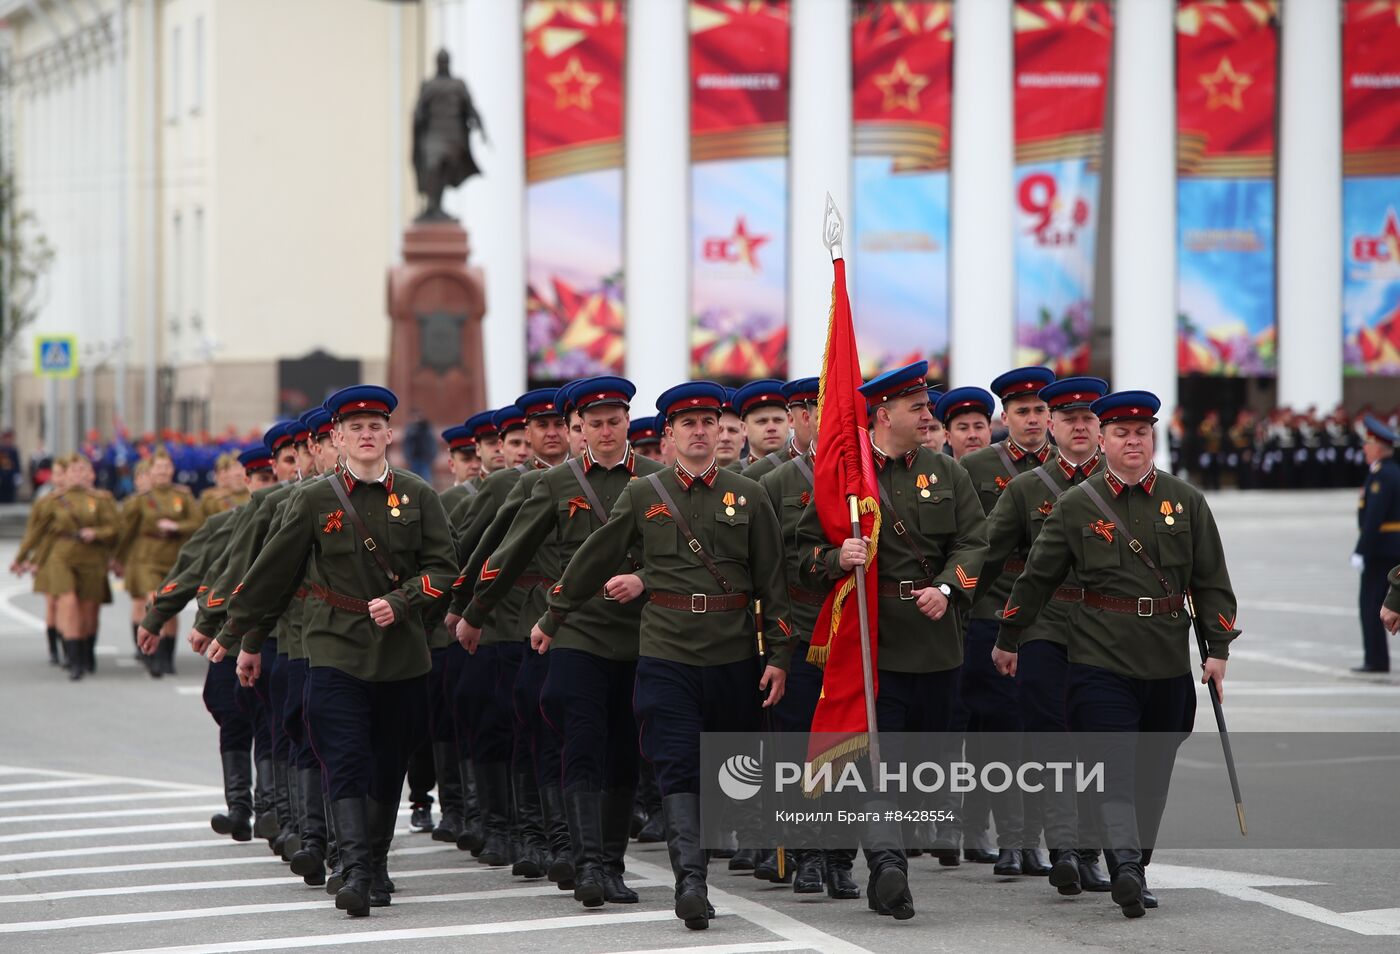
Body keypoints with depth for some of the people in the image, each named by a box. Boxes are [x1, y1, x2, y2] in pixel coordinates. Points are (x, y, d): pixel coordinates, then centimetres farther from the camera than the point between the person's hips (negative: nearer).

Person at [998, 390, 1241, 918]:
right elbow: (1037, 577, 9)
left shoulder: (1186, 500, 6)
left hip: (1168, 665, 3)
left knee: (1153, 773, 9)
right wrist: (1007, 638, 14)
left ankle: (1134, 868, 20)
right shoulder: (1075, 505, 1)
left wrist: (1218, 650, 1)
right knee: (1113, 766, -14)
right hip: (1101, 661, -3)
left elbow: (1211, 581, 8)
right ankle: (1126, 865, -26)